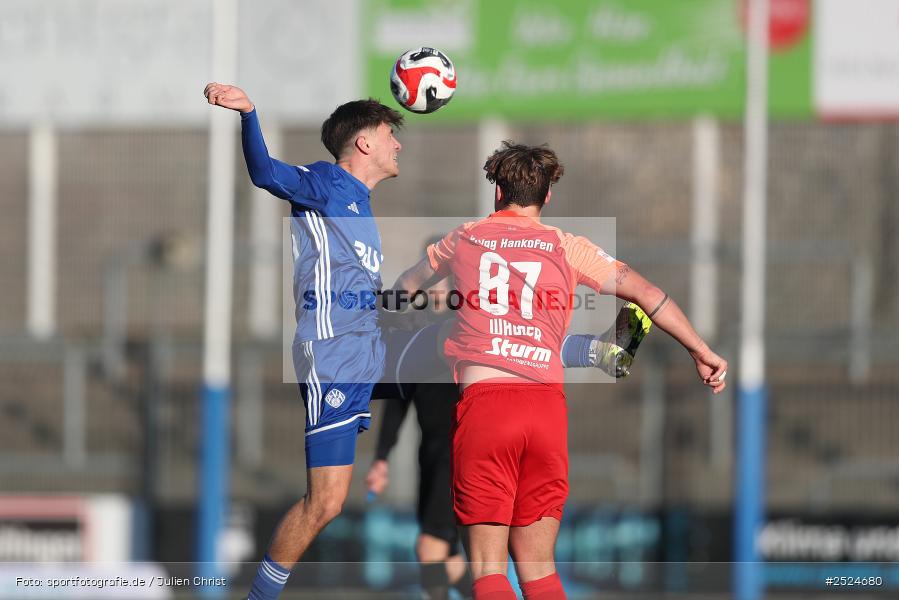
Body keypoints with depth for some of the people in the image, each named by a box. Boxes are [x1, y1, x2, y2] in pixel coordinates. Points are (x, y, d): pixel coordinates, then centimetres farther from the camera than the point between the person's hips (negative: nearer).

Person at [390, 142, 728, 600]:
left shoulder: (463, 240, 17)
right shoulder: (566, 247, 14)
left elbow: (405, 287, 36)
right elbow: (646, 294, 7)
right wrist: (701, 352, 13)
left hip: (482, 400, -2)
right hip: (547, 405, 2)